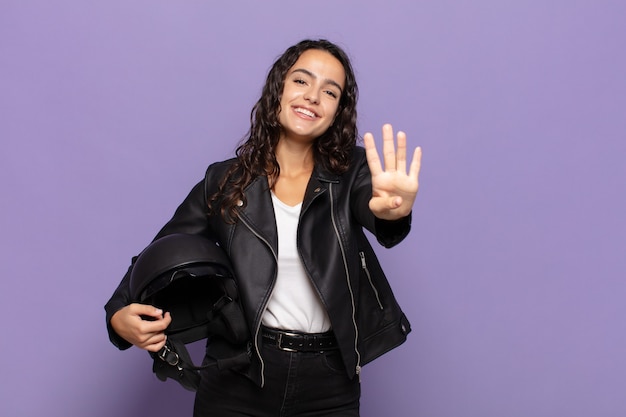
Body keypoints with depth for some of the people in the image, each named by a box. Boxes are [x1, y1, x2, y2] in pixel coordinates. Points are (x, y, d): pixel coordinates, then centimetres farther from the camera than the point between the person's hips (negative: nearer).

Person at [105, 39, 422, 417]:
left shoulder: (349, 173, -2)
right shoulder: (224, 182, -1)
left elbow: (371, 199, -24)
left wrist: (393, 209, -48)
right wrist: (120, 314, -15)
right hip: (237, 381, 0)